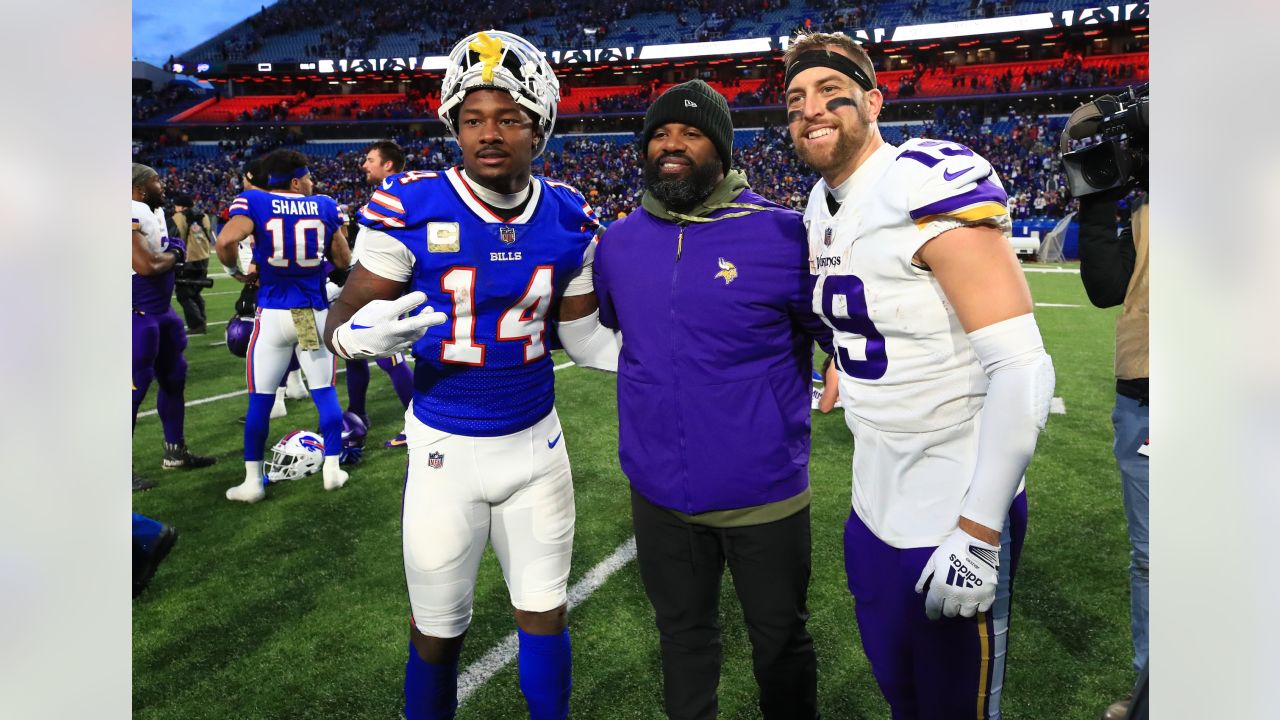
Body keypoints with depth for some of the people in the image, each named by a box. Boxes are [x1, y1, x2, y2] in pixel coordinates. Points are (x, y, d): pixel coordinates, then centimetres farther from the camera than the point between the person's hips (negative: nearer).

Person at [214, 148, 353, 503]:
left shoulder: (254, 202, -3)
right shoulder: (324, 206, 4)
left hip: (274, 314, -1)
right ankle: (332, 470, 15)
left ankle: (253, 481, 11)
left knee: (260, 399, 6)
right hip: (316, 313, 1)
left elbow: (226, 241, -20)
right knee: (325, 392, 11)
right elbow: (344, 260, 9)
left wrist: (240, 271, -3)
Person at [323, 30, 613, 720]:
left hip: (537, 441, 3)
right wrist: (364, 336, -32)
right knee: (437, 631, 12)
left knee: (545, 616, 16)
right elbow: (342, 319, -9)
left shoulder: (568, 217, -4)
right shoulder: (412, 206, -15)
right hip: (444, 448, -2)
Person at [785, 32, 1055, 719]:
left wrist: (976, 534, -24)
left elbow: (1022, 367, -25)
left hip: (954, 515, -7)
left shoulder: (930, 186, -21)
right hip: (873, 507, 7)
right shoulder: (821, 208, 6)